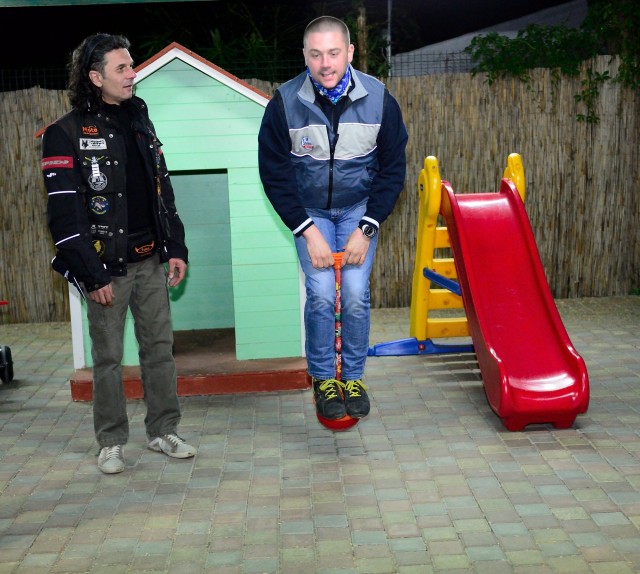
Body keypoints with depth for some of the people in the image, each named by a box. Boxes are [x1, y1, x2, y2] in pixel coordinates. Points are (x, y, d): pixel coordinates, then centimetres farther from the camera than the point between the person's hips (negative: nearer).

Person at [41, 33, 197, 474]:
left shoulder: (140, 123, 12)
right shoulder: (67, 134, -8)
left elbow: (163, 191, 16)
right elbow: (63, 212, -12)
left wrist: (176, 248, 8)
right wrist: (91, 275, -15)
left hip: (150, 260, 6)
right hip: (107, 265, -5)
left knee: (160, 347, 9)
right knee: (108, 356, 3)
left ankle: (164, 431, 22)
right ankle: (112, 442, 16)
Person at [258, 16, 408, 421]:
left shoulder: (379, 99, -15)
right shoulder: (285, 103, -18)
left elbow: (393, 168, -6)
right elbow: (274, 175, -10)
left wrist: (366, 230, -12)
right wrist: (307, 231, -15)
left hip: (359, 209, 1)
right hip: (309, 210, 0)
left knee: (356, 295, -8)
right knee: (321, 295, -11)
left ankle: (353, 377, 13)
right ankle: (323, 378, 9)